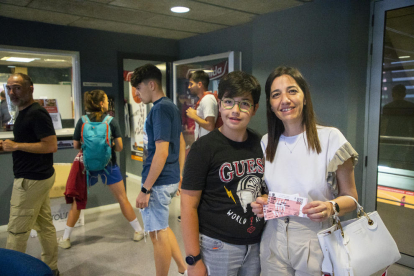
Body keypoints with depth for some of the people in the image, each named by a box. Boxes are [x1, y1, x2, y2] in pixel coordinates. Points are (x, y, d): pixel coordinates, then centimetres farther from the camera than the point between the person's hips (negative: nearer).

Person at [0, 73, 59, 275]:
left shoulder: (36, 113, -17)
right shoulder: (24, 112, 14)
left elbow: (51, 146, -24)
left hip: (32, 179, -10)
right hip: (38, 176, 10)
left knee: (17, 231, 1)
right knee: (44, 225, 16)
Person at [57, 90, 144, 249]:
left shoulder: (82, 121, -3)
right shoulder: (112, 121, -7)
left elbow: (76, 145, 2)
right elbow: (119, 146, -7)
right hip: (109, 165, -1)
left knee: (77, 201, 15)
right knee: (122, 199, 10)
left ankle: (65, 238, 23)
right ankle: (139, 231, 20)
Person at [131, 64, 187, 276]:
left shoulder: (160, 109, -18)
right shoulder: (171, 107, 11)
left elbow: (162, 152, -23)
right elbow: (181, 143, 16)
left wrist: (145, 189, -19)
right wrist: (180, 176, 20)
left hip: (158, 182, -10)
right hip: (171, 180, 10)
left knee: (158, 233, 6)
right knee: (160, 227, 23)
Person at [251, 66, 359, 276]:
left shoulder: (330, 138, -12)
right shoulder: (266, 143, 1)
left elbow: (350, 197, -4)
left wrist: (331, 207, -24)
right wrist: (262, 203, -8)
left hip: (315, 245, -3)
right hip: (274, 243, 3)